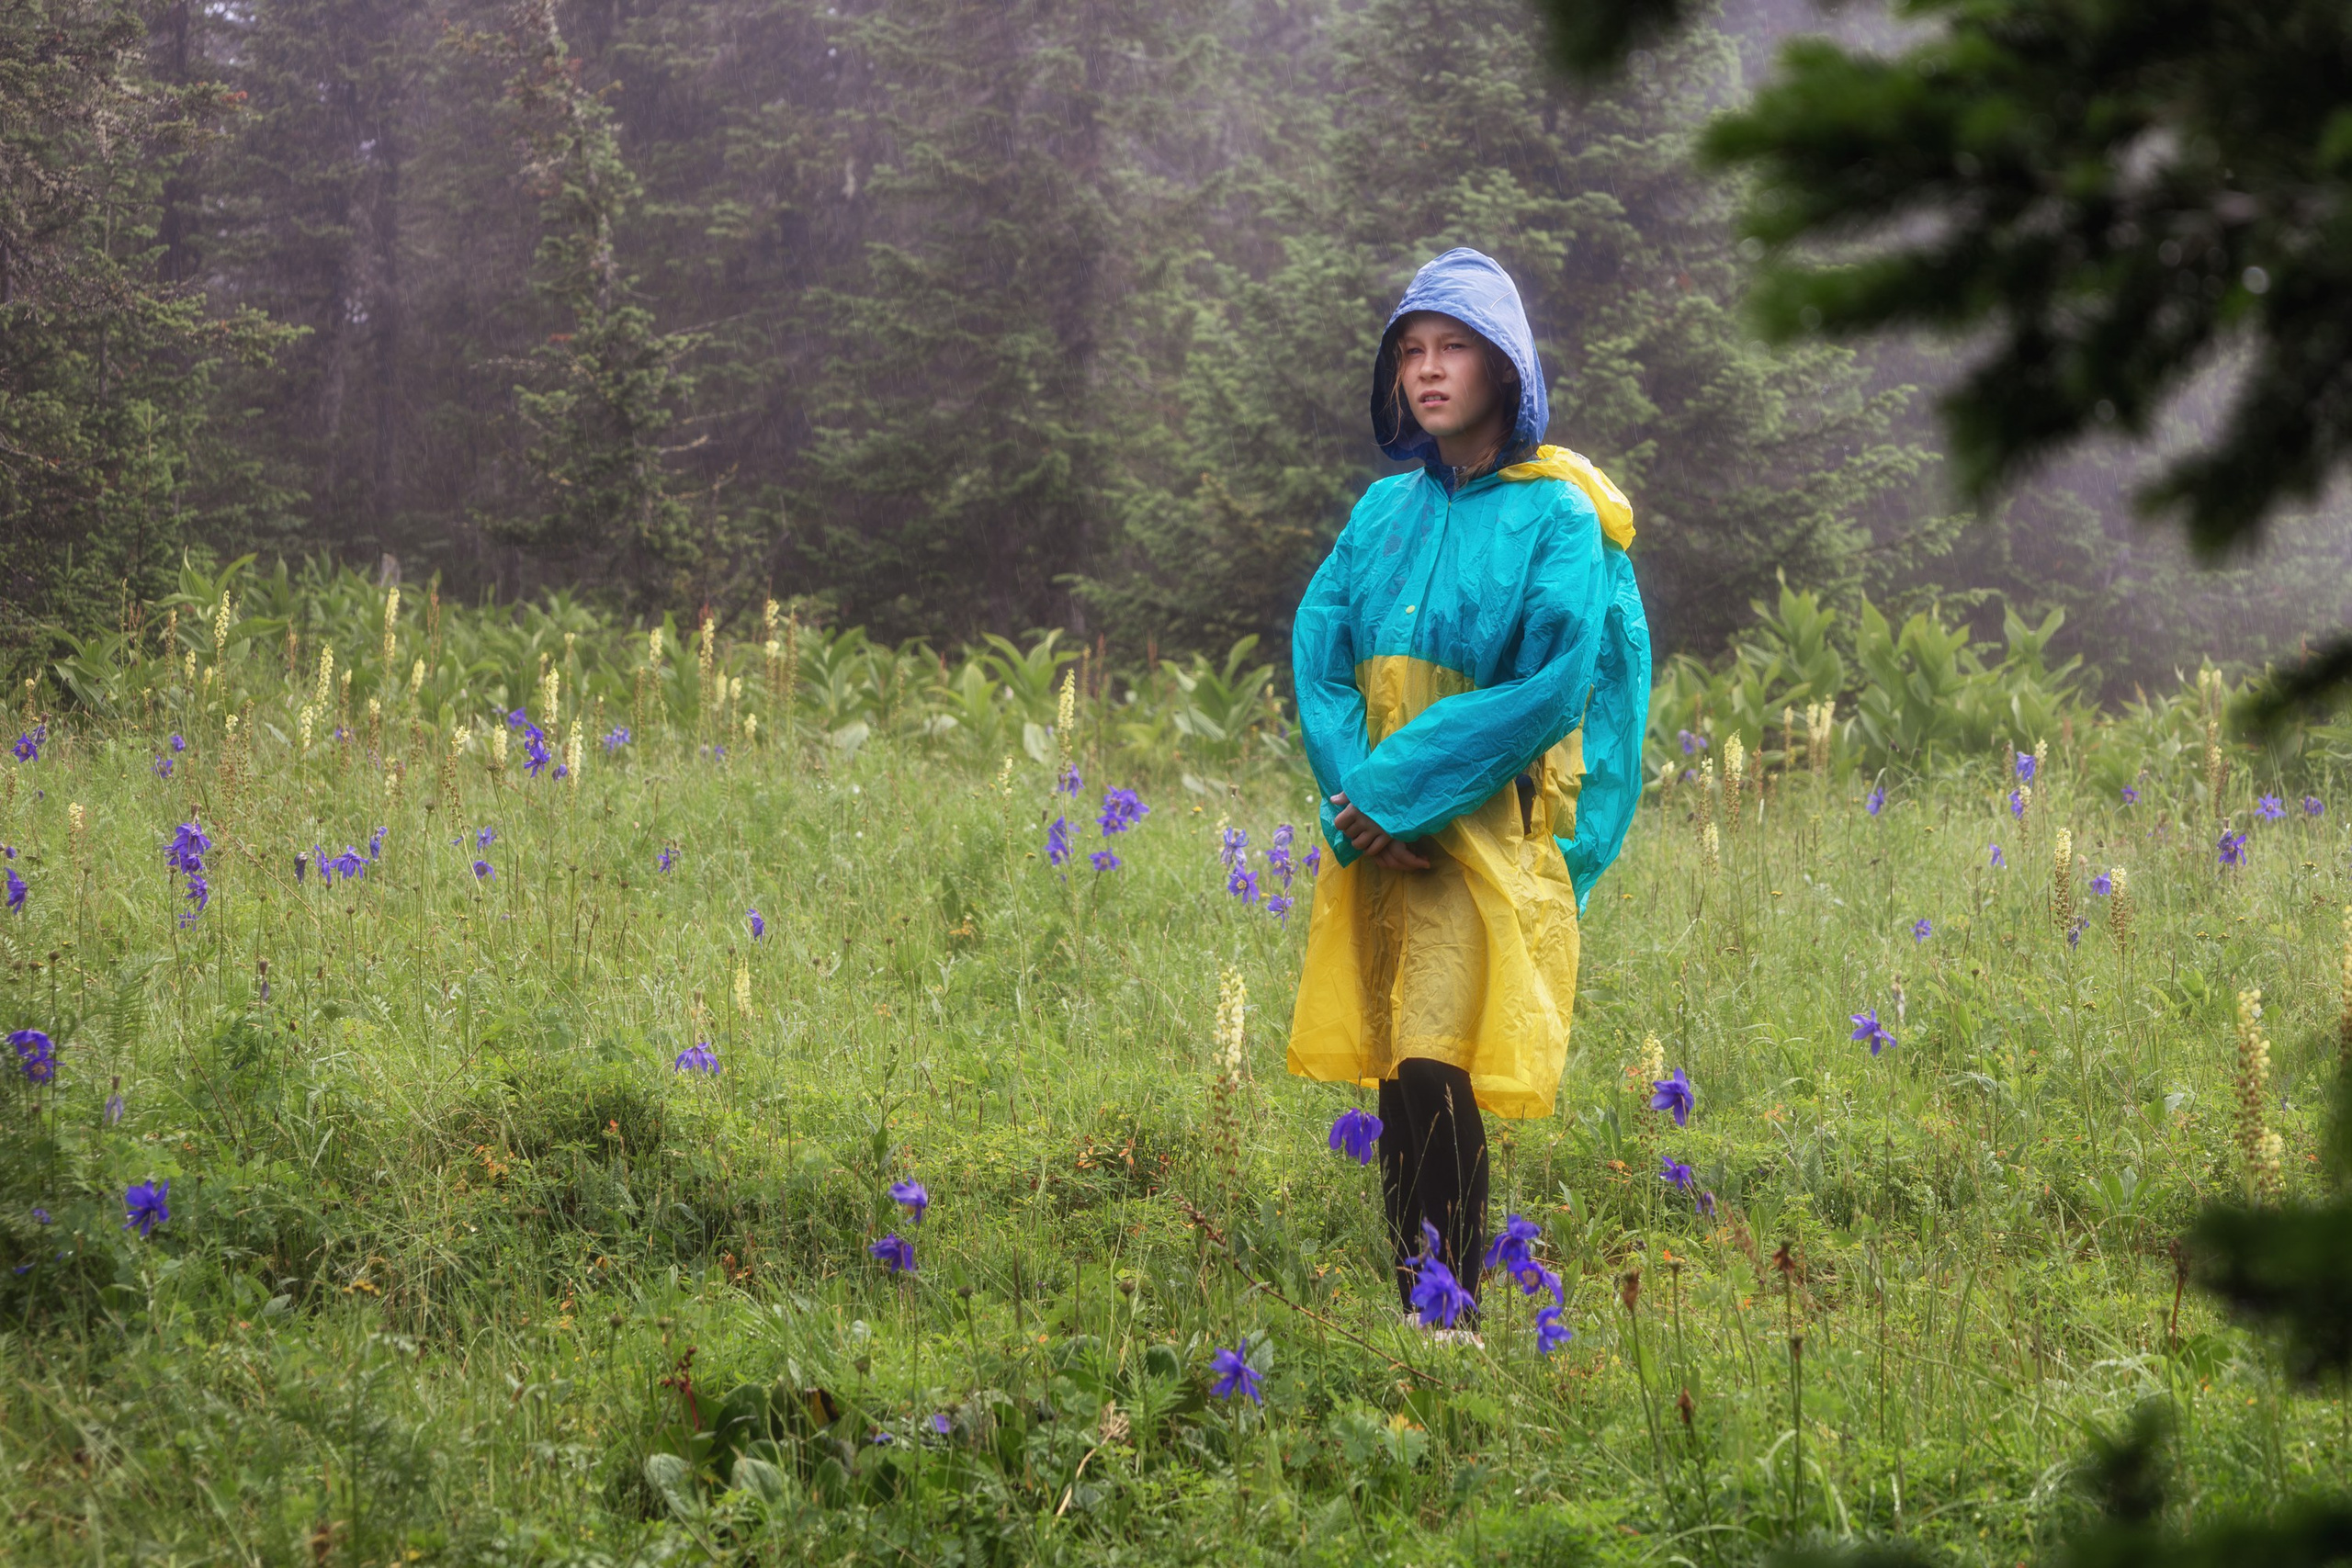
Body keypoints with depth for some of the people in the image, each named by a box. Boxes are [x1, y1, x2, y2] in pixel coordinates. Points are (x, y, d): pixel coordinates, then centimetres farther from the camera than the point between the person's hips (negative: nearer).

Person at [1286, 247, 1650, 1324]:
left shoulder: (1557, 517, -3)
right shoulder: (1384, 512, 14)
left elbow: (1550, 689, -12)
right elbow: (1317, 655, 6)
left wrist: (1399, 788, -14)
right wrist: (1353, 792, -11)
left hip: (1488, 830, -5)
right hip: (1380, 833, 5)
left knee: (1433, 1074, -17)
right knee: (1398, 1083, 4)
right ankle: (1409, 1310, 10)